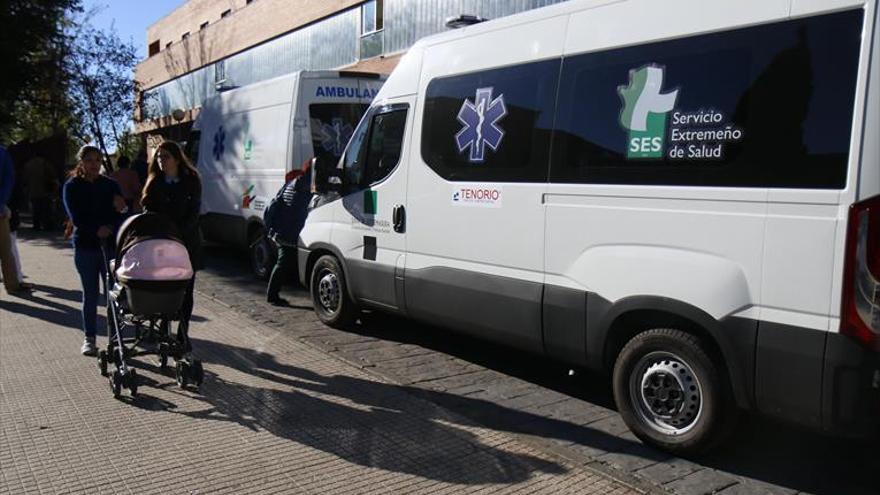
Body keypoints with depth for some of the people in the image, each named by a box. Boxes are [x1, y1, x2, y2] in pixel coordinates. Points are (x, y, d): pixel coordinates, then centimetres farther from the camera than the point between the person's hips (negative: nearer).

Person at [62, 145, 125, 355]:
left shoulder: (110, 185, 7)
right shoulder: (72, 187, 3)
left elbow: (120, 214, -2)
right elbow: (76, 218, -7)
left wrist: (109, 228, -22)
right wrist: (97, 230, -21)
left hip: (112, 244, 1)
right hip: (86, 246, -1)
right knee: (90, 294, 5)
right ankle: (89, 338, 15)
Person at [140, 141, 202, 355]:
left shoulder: (191, 181, -1)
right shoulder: (154, 183, 7)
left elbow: (193, 214, -7)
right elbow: (148, 212, 6)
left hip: (186, 243, -2)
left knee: (185, 291, 3)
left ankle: (182, 336, 12)